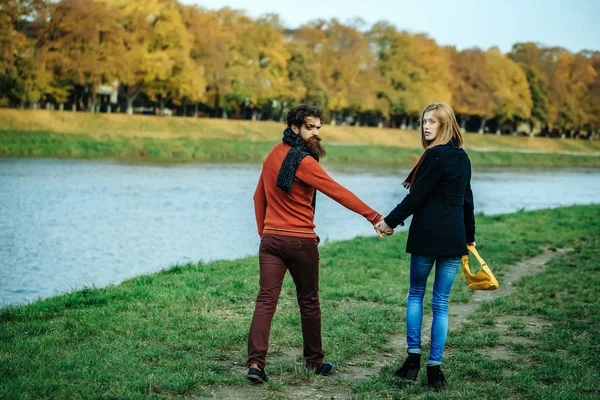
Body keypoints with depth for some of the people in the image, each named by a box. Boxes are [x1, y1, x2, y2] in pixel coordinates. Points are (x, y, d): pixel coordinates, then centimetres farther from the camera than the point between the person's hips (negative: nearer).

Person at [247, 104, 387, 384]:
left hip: (271, 239, 6)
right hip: (301, 241, -5)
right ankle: (314, 361, 23)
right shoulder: (303, 161, -14)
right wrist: (374, 217, -19)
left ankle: (256, 363, -13)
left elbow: (259, 197, 17)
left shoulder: (274, 155, 10)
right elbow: (338, 192, -19)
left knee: (266, 300, -2)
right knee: (309, 302, 10)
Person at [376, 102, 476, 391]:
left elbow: (416, 196, -11)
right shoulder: (462, 157, 12)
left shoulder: (435, 155, -12)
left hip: (427, 235, -6)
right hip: (454, 236, 6)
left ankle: (413, 359, 8)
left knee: (416, 294, 12)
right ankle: (434, 368, 5)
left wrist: (390, 221, -1)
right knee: (441, 303, 6)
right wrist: (469, 235, 27)